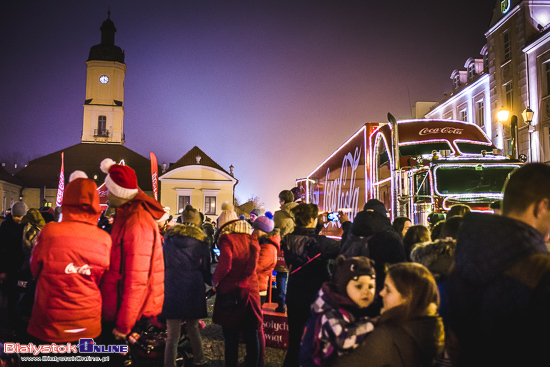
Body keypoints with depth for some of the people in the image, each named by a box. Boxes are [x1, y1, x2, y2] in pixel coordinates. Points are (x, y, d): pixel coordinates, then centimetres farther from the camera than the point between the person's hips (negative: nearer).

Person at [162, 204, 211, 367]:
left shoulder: (170, 236, 7)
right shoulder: (201, 240, 2)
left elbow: (163, 263, 13)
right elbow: (205, 268, 6)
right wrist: (213, 282, 22)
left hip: (172, 286, 0)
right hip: (193, 287, 0)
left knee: (172, 334, 1)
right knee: (193, 328, 19)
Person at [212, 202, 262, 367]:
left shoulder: (226, 238, -10)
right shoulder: (251, 237, 7)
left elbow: (225, 264, -19)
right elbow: (253, 262, 11)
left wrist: (215, 279, -5)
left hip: (230, 292, -5)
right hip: (251, 289, 5)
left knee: (231, 336, 4)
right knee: (251, 334, 11)